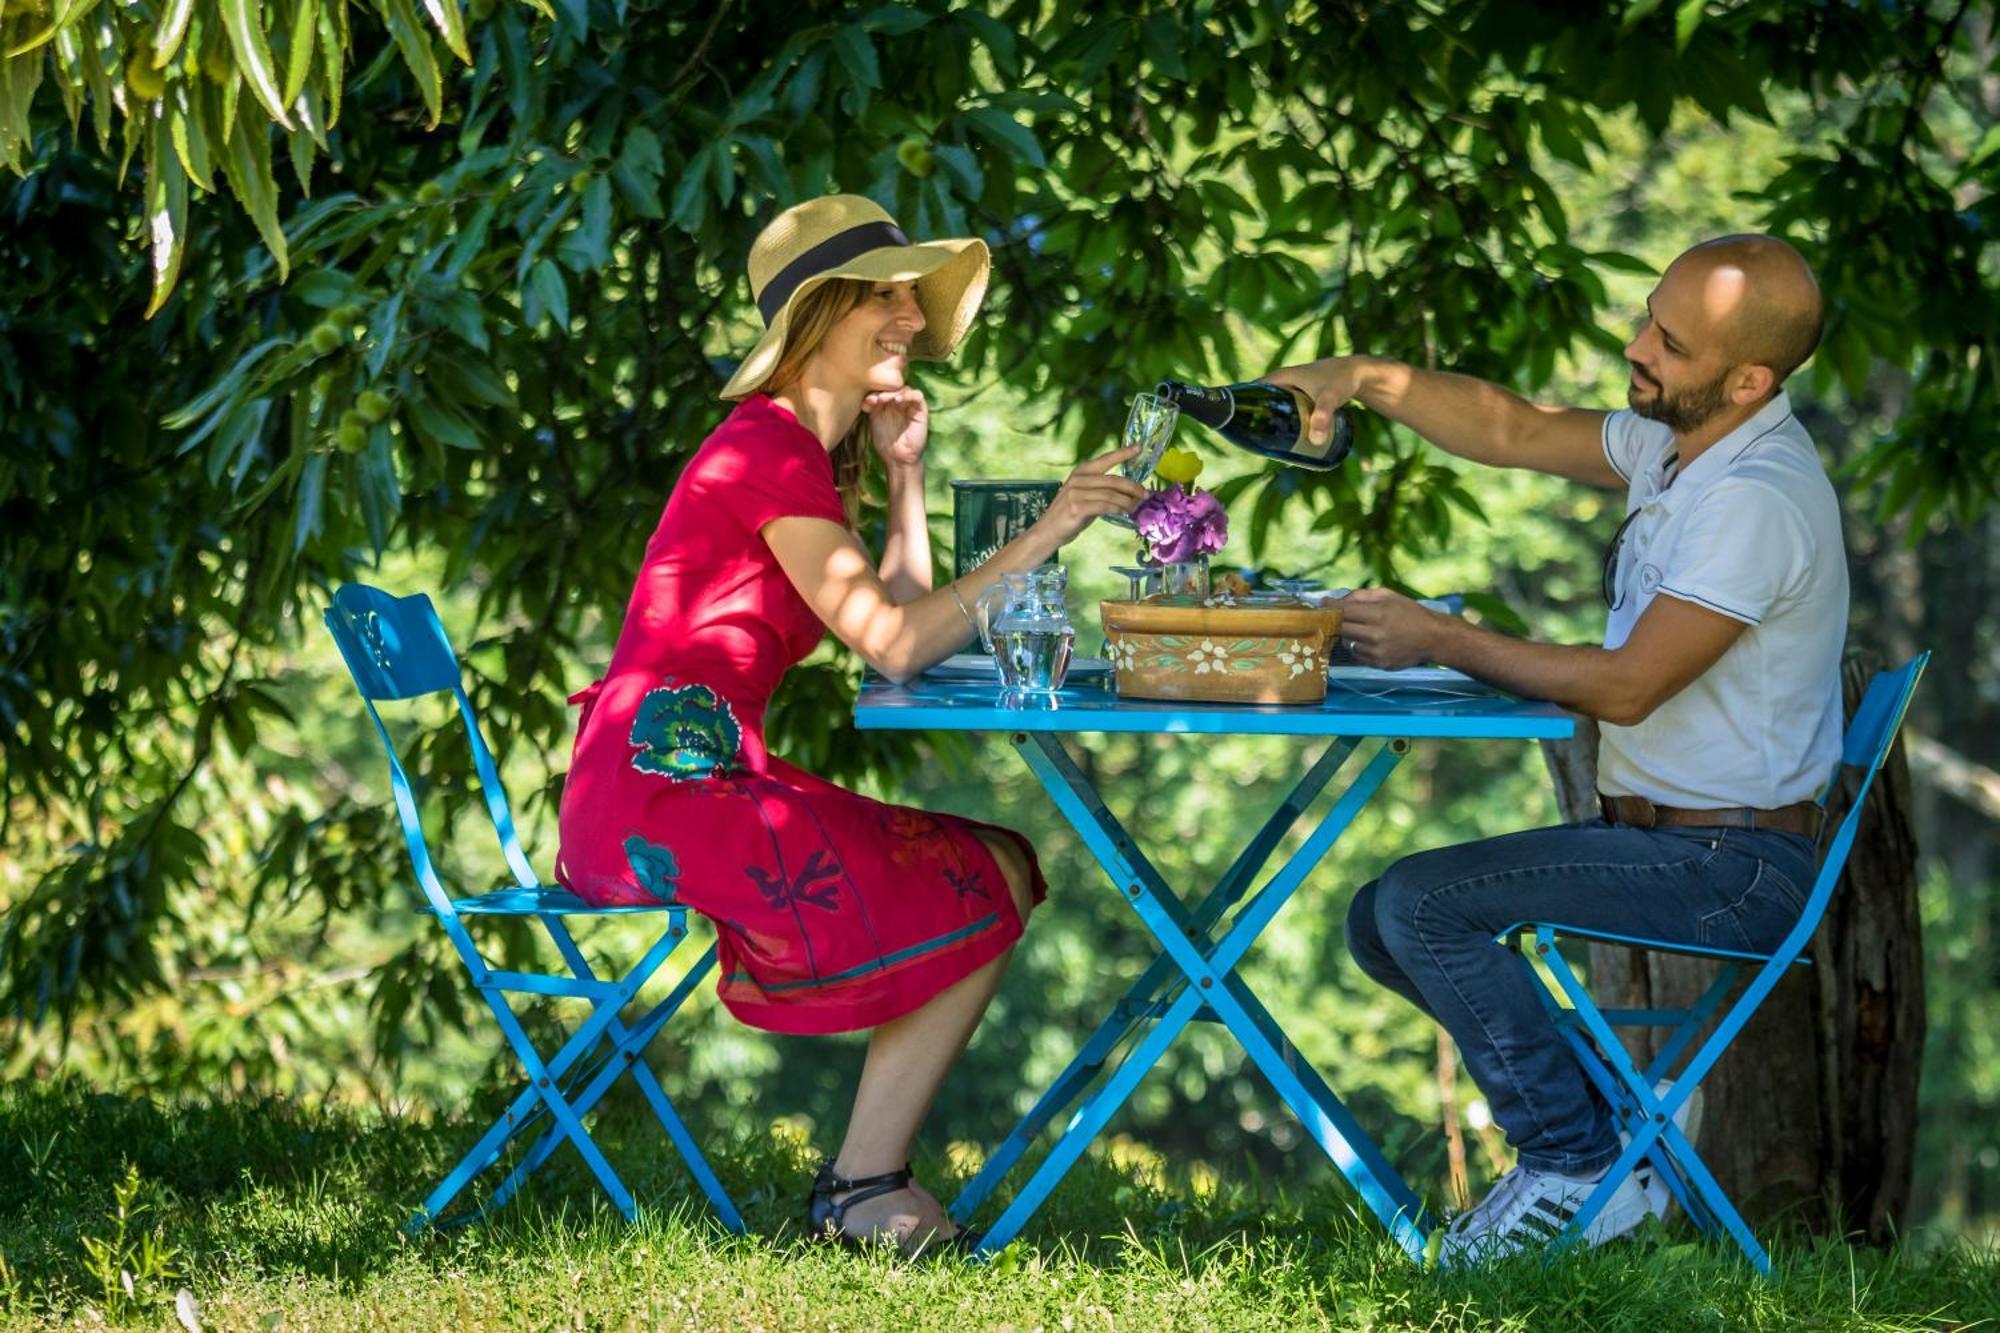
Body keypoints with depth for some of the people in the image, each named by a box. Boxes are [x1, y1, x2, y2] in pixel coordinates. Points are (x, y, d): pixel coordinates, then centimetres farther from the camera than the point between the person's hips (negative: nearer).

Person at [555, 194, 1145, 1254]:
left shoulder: (804, 451, 22)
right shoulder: (770, 449, -10)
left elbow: (903, 618, 18)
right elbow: (896, 647, -16)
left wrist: (903, 470, 14)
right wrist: (1045, 536, -19)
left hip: (656, 786, 10)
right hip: (666, 780, -10)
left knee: (996, 868, 13)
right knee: (990, 882, -6)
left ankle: (870, 1174, 6)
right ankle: (863, 1191, -3)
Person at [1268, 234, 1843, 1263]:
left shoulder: (1755, 501, -23)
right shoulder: (1676, 444, 8)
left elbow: (1625, 686, -23)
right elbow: (1517, 432, 14)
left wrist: (1443, 641, -14)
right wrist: (1361, 378, -1)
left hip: (1728, 867, -10)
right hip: (1653, 830, 10)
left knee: (1420, 904, -20)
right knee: (1382, 925, 8)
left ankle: (1580, 1168, -9)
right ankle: (1598, 1109, 8)